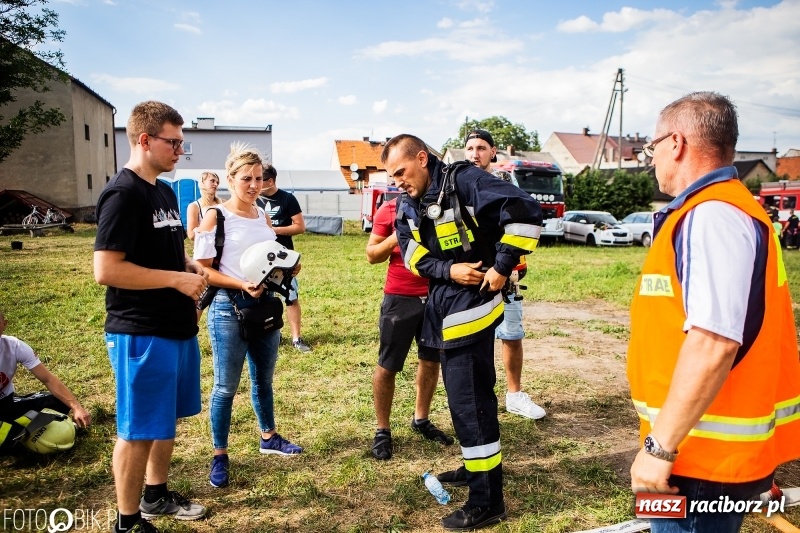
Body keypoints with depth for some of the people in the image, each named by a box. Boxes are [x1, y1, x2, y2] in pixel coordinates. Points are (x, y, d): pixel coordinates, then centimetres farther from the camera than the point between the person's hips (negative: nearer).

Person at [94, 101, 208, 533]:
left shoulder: (165, 192, 13)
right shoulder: (123, 193, -16)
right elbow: (106, 270, -23)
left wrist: (190, 268, 5)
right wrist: (178, 279, -18)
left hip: (178, 327, 9)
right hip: (140, 334, -9)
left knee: (166, 420, 20)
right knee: (137, 430, 4)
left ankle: (156, 496, 38)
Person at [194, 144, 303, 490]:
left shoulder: (263, 217, 9)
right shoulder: (215, 217, -9)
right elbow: (203, 270, -12)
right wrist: (242, 285, -23)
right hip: (228, 308, -6)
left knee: (264, 378, 19)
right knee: (225, 387, 3)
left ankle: (269, 437, 37)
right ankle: (219, 456, 18)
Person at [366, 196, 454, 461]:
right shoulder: (389, 210, -4)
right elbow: (372, 255, -1)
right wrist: (396, 237, -18)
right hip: (400, 297, -3)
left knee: (431, 360, 14)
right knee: (387, 366, 3)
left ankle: (421, 419, 35)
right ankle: (382, 430, 20)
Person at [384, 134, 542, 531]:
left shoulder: (463, 181, -14)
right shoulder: (407, 209, 11)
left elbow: (525, 211, -20)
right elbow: (415, 256, 1)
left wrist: (502, 267, -18)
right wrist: (449, 269, -17)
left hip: (471, 305, -8)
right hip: (443, 307, 9)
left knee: (468, 401, -4)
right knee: (467, 394, 20)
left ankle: (487, 501, 9)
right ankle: (478, 467, 40)